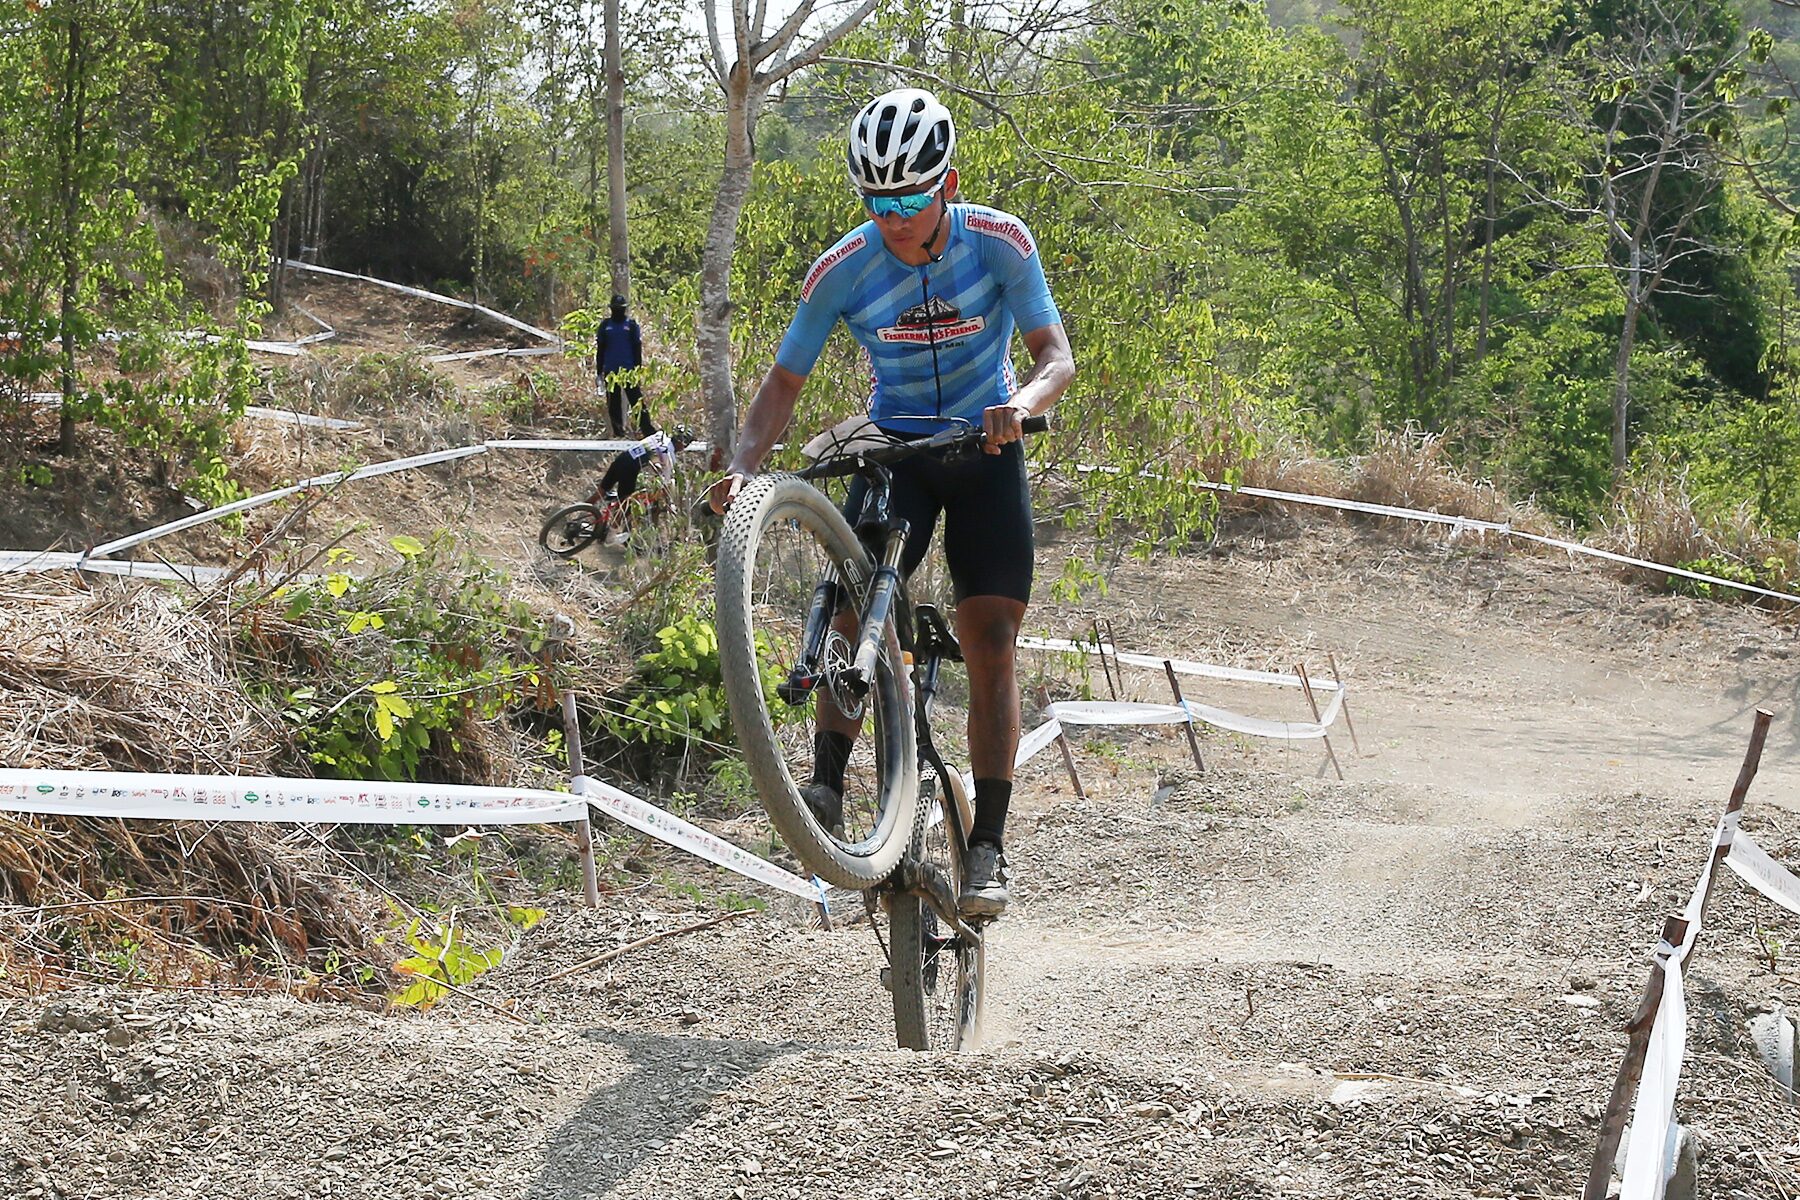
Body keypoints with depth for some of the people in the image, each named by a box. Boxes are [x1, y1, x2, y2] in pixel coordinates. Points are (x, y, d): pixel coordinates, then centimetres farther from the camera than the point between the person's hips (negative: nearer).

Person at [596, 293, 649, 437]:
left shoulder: (631, 325, 4)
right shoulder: (605, 325, 8)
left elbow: (637, 348, 5)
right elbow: (600, 349, 10)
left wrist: (638, 369, 0)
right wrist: (599, 371, 7)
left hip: (629, 370, -2)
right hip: (610, 371, 2)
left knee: (636, 398, -8)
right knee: (613, 402, 5)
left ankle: (646, 428, -10)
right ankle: (617, 430, 13)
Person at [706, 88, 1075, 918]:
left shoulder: (999, 243, -19)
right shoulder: (844, 270, -17)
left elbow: (1057, 357, -22)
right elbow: (785, 381, -11)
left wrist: (1022, 401, -45)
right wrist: (742, 467, -28)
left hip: (985, 453, -1)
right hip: (893, 449, 1)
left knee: (990, 644, -8)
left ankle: (988, 847, -6)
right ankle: (828, 784, -20)